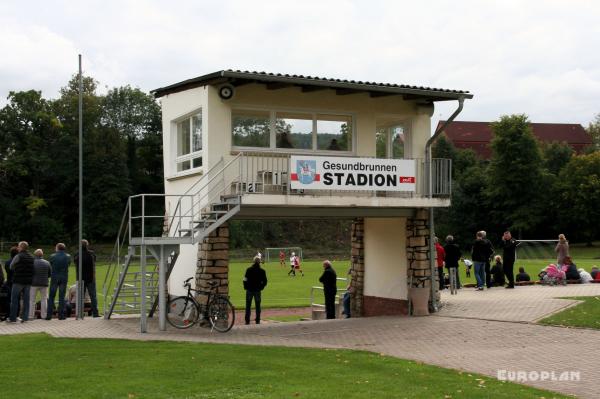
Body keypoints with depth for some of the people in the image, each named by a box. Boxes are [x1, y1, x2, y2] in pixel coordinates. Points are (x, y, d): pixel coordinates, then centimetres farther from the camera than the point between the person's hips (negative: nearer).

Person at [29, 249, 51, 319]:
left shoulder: (33, 262, -10)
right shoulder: (47, 263, 2)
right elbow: (50, 274, 7)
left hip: (34, 283, -3)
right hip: (44, 284, 3)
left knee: (32, 300, 6)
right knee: (44, 300, 11)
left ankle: (31, 316, 3)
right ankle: (44, 315, 10)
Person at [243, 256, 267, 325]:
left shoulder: (249, 270, -5)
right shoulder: (262, 271, -3)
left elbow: (245, 280, -7)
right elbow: (264, 281, -1)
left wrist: (246, 287, 4)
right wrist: (261, 287, 10)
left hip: (249, 290, -1)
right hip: (257, 291, 1)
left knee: (248, 306, 7)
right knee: (257, 306, 9)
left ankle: (247, 320, 5)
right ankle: (258, 320, 9)